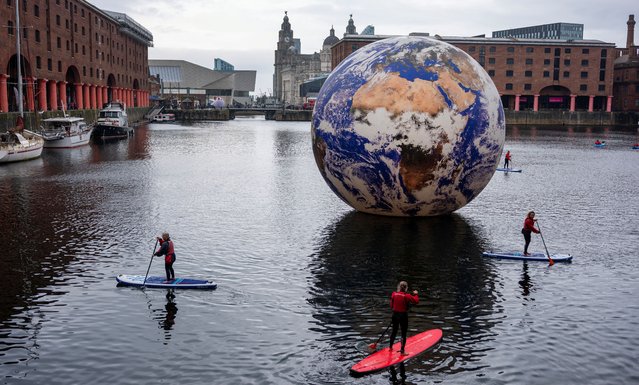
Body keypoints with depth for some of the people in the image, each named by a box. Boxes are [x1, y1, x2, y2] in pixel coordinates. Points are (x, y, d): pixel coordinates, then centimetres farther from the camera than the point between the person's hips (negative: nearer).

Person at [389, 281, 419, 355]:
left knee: (394, 331, 22)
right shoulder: (407, 296, -18)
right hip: (403, 315, -5)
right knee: (403, 333, 5)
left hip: (395, 315, 5)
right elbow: (416, 301, -11)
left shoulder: (394, 294, -4)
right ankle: (402, 351, 8)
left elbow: (391, 305, 4)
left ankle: (390, 346, 36)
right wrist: (415, 294, 3)